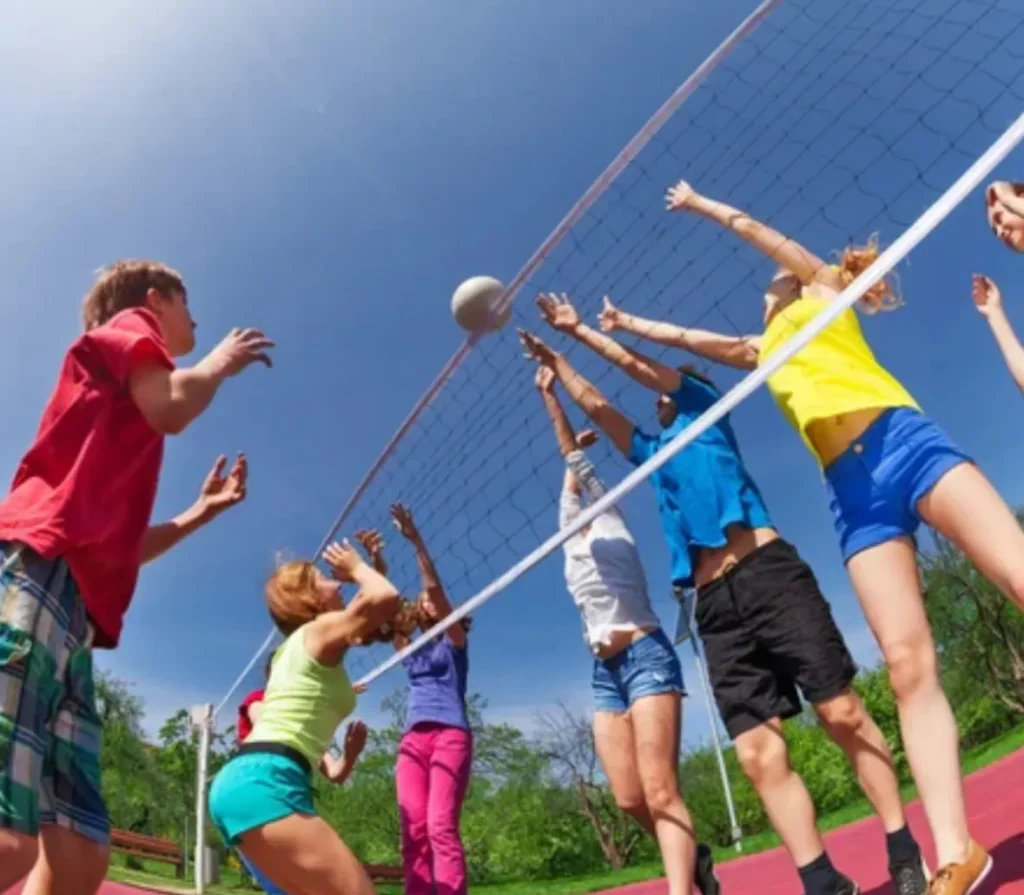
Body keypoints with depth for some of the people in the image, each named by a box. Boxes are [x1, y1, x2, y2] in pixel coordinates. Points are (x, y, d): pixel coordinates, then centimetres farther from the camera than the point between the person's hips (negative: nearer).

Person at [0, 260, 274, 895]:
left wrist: (204, 510, 32)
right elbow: (171, 409, -8)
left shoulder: (124, 408, 33)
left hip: (73, 605, 9)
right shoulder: (127, 327, 14)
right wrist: (220, 364, 11)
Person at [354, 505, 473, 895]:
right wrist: (377, 563, -2)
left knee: (441, 827, -17)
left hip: (449, 734, -5)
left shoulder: (454, 639, 11)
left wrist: (417, 541, -12)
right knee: (413, 831, -6)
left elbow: (435, 585, -3)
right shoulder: (409, 648, 22)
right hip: (413, 739, 5)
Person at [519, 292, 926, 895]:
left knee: (843, 713, -4)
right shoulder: (654, 454, 29)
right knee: (760, 754, -5)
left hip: (770, 574, -5)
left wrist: (580, 328, 24)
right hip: (716, 605, 5)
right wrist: (555, 360, 42)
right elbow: (595, 404, 37)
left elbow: (636, 364, 15)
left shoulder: (707, 412, 18)